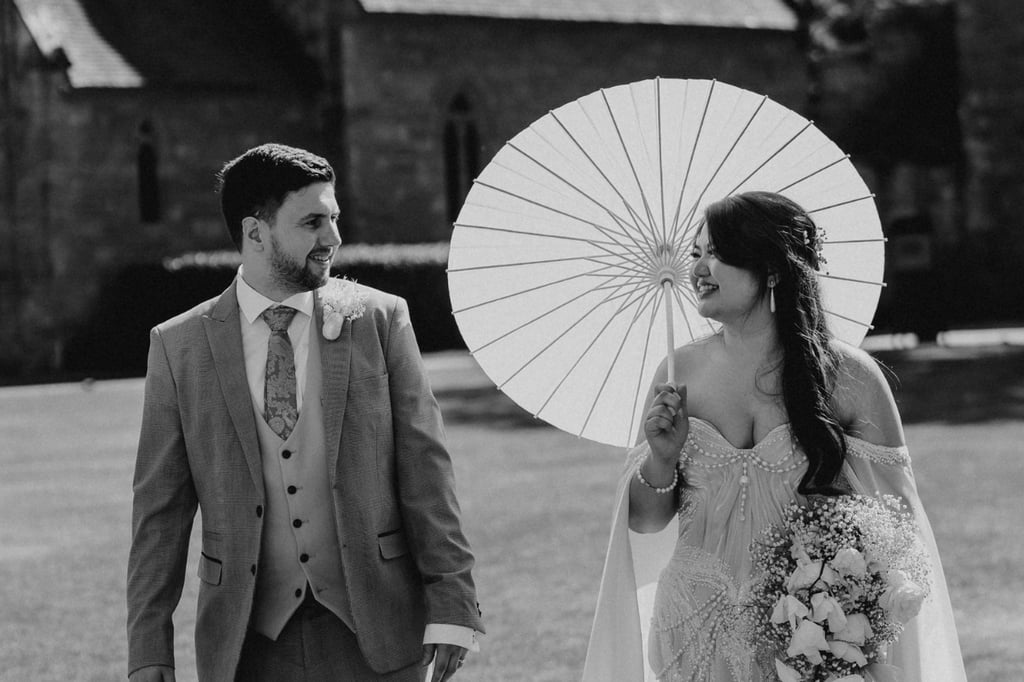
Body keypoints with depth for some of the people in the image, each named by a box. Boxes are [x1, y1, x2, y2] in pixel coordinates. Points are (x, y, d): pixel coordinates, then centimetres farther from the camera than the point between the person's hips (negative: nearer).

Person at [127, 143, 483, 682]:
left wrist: (451, 603, -6)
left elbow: (424, 466, 0)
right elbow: (160, 509, 2)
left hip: (374, 636, 0)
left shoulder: (379, 318, 2)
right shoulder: (180, 347, 2)